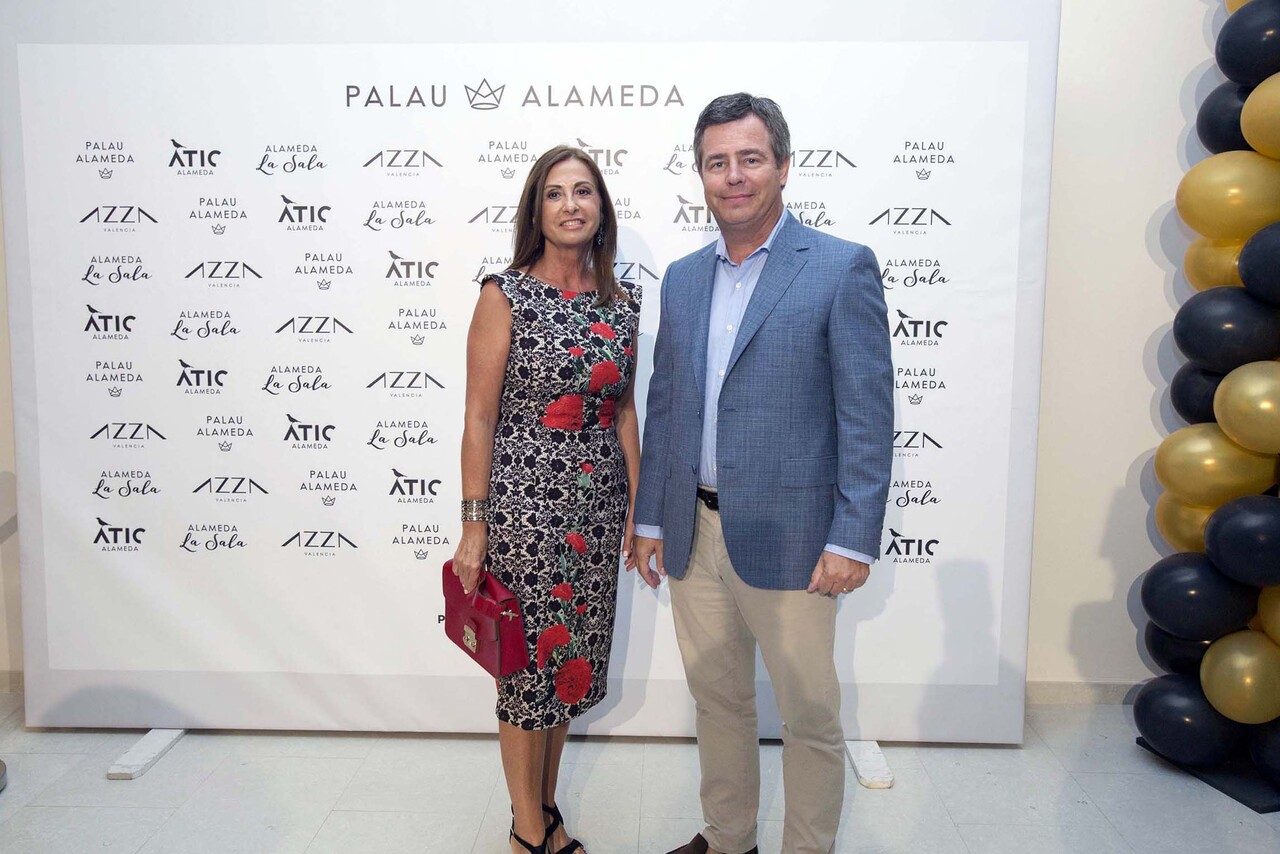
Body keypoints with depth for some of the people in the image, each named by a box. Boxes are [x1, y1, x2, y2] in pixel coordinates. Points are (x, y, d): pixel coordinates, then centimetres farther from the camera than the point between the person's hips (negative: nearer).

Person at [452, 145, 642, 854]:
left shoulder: (623, 301, 6)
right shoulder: (505, 295, -8)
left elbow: (623, 408, 12)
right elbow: (479, 417, -8)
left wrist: (639, 506, 10)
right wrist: (473, 526, -10)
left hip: (597, 503, 5)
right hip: (524, 501, -5)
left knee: (573, 656, 15)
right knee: (530, 660, 7)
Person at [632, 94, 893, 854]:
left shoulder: (842, 267, -6)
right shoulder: (683, 278, 11)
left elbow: (868, 414, -10)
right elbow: (664, 406, 13)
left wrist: (853, 539, -14)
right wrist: (650, 518, 11)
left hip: (786, 537, -5)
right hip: (693, 534, 6)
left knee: (810, 715, 10)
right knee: (718, 702, 20)